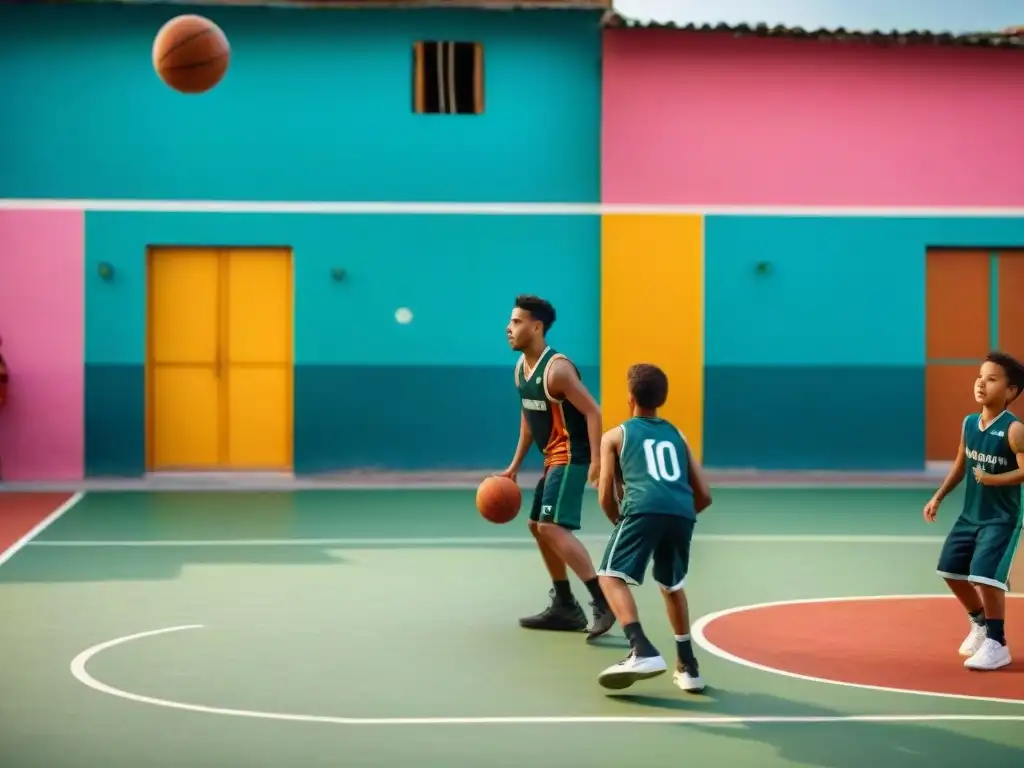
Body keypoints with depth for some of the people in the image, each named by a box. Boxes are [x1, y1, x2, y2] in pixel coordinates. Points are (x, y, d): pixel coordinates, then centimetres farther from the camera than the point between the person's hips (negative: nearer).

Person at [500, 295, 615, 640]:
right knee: (538, 526, 16)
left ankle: (603, 600, -21)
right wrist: (515, 464, 19)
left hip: (571, 457, -10)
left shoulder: (557, 369, -20)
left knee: (552, 527, -20)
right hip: (553, 457, 10)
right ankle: (565, 607, 24)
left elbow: (592, 412, -22)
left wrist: (596, 463, -29)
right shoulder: (521, 368, 8)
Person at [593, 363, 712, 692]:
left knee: (612, 577, 2)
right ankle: (688, 667, 25)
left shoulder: (615, 436, 21)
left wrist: (621, 522, 34)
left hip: (644, 509, -5)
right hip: (682, 513, 5)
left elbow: (606, 496, 15)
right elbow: (704, 496, 27)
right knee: (672, 585, 26)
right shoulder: (677, 436, 31)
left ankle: (642, 650, -20)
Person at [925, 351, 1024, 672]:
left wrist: (992, 479, -36)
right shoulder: (969, 423, 2)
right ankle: (980, 623, 37)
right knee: (950, 570, 14)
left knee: (985, 576, -17)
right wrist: (938, 497, 13)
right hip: (970, 515, 8)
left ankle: (997, 644, -1)